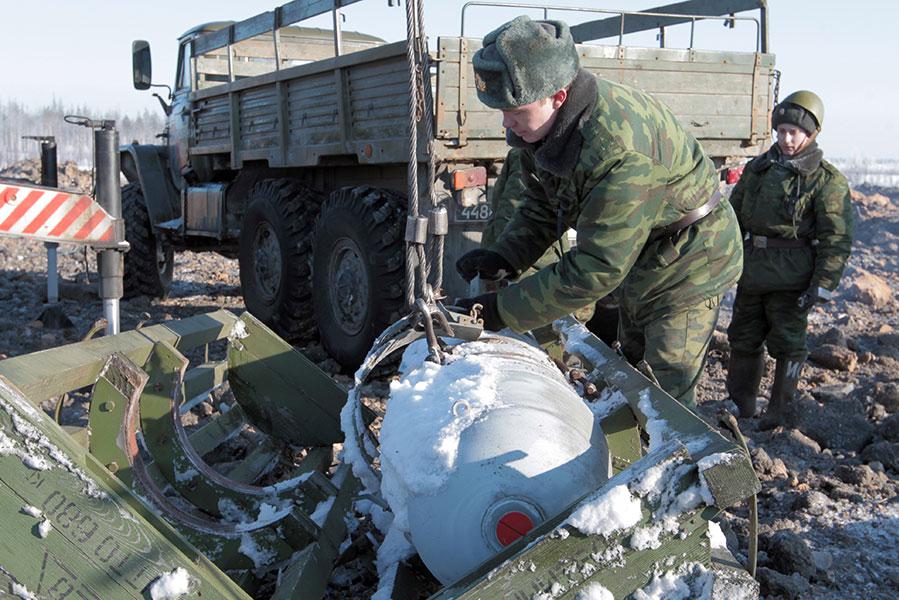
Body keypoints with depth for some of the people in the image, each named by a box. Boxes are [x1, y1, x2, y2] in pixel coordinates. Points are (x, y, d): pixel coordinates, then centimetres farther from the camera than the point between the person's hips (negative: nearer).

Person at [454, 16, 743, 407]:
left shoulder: (618, 149, -40)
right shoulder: (547, 125, -12)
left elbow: (596, 269, -37)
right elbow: (540, 208, 2)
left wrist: (504, 311, -34)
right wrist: (502, 257, -17)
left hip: (688, 262, -9)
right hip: (636, 260, 9)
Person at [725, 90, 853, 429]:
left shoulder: (826, 179, -5)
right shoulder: (757, 168, 11)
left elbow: (837, 239, -7)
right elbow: (733, 214, 19)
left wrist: (822, 285, -13)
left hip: (791, 278, -5)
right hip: (751, 271, 5)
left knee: (787, 344, 1)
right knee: (744, 338, 13)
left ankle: (780, 411, 13)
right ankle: (740, 404, 27)